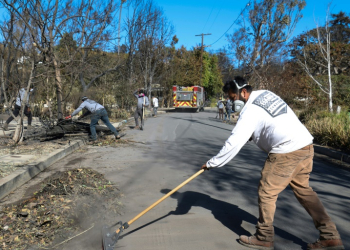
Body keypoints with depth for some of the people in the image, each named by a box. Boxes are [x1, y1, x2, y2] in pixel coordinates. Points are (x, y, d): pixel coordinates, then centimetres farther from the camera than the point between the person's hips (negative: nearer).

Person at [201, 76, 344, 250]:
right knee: (303, 190, 19)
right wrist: (254, 134, 17)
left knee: (266, 192, 4)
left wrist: (212, 163, -10)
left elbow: (234, 143, -17)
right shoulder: (265, 94, 12)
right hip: (305, 144, 9)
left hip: (286, 151, -9)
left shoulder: (250, 111, -13)